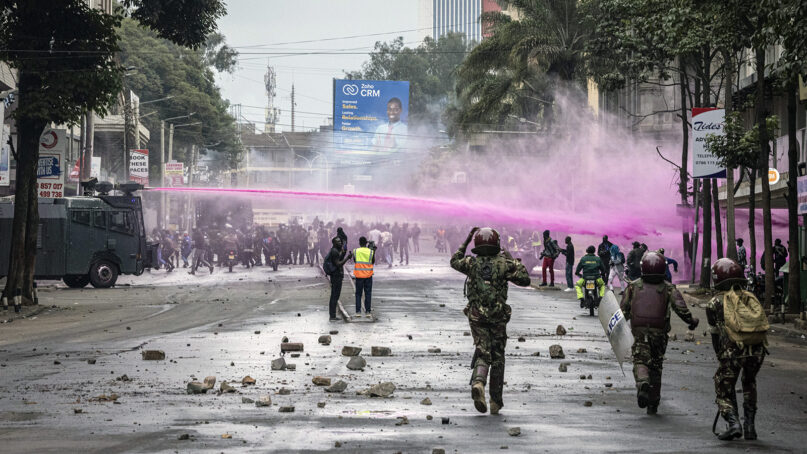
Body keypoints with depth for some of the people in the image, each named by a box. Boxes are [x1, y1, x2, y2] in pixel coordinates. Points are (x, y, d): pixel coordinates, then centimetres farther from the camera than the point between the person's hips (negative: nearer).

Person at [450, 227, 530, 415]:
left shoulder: (472, 263, -1)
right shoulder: (503, 264, -5)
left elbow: (455, 262, 21)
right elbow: (525, 280, -1)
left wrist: (466, 241, 26)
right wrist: (514, 262, 8)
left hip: (477, 316, 1)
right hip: (498, 317, -1)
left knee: (482, 354, 1)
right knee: (497, 357, 11)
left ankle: (478, 383, -32)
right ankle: (496, 401, 16)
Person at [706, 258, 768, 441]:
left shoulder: (715, 303, 11)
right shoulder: (751, 298, 20)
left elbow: (716, 334, 15)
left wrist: (720, 357, 29)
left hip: (734, 349, -3)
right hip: (758, 348, 3)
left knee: (724, 388, 12)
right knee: (749, 384, 27)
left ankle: (733, 423, -10)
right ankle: (749, 426, 22)